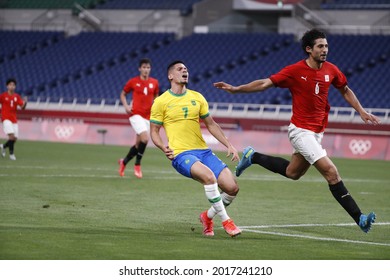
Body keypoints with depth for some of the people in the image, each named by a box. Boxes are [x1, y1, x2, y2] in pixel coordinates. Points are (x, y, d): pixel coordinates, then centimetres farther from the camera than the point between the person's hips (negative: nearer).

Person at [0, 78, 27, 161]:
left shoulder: (17, 96, 6)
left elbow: (22, 107, -1)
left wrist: (25, 102, -20)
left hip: (14, 119, 4)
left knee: (15, 138, 3)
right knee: (12, 136, -20)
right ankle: (11, 154, -10)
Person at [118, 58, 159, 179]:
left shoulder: (154, 83, 6)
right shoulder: (133, 82, -2)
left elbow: (156, 96, 21)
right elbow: (123, 94, 10)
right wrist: (126, 106, -6)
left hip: (148, 116, 5)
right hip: (136, 114, -5)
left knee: (139, 144, 7)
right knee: (145, 138, -23)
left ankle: (124, 161, 32)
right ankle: (137, 165, -5)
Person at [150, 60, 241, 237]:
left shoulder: (197, 97, 14)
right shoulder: (161, 102, 2)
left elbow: (211, 124, 20)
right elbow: (154, 132, 5)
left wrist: (229, 145, 10)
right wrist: (164, 148, -14)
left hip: (203, 151, 5)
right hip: (181, 154, -5)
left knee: (232, 188, -9)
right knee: (209, 176, -35)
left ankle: (208, 216, 18)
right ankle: (225, 221, -21)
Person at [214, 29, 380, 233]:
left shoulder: (331, 70, 3)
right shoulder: (295, 71, -13)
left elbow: (345, 91, 21)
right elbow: (265, 83, -9)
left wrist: (361, 112, 14)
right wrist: (235, 89, -16)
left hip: (317, 132, 7)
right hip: (301, 130, -7)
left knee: (292, 172, 19)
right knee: (331, 172, -16)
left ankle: (252, 157, 38)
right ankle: (359, 218, -16)